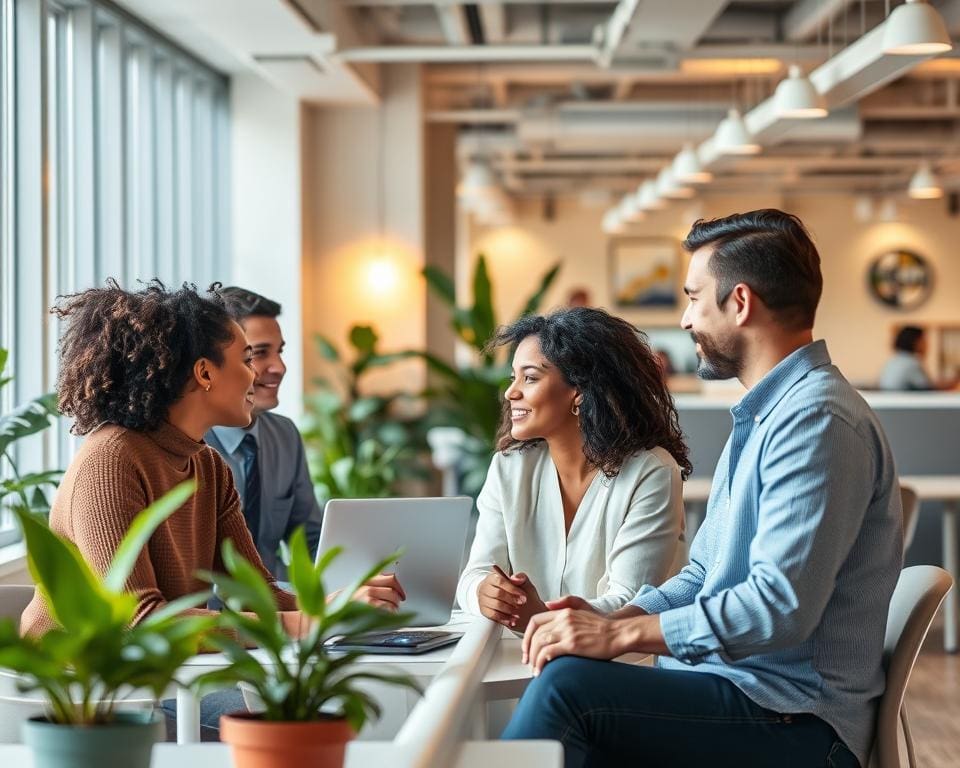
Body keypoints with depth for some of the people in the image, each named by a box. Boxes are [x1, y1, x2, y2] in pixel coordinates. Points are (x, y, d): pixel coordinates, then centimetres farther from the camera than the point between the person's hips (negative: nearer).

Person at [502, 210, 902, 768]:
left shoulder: (818, 421, -16)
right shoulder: (763, 415, 19)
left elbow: (781, 604, -25)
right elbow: (705, 575, 20)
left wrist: (621, 634, -20)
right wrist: (615, 619, 0)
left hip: (798, 722, -10)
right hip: (740, 686, 10)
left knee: (569, 684, -25)